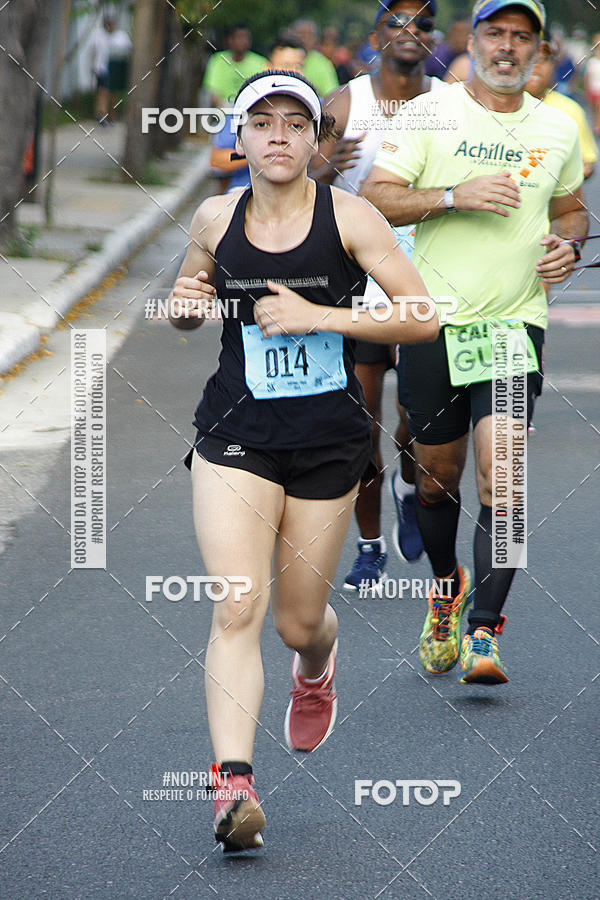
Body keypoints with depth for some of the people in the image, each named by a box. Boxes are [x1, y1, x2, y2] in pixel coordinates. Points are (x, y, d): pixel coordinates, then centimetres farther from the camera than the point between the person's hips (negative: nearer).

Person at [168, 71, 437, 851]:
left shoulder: (348, 217, -8)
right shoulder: (214, 221, 1)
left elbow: (423, 319, -12)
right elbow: (188, 302, 20)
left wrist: (317, 315, -21)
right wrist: (186, 305, -5)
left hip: (329, 442, -1)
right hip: (236, 435, 1)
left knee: (298, 621, 11)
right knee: (237, 609, -17)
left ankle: (317, 667, 50)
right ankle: (234, 785, -23)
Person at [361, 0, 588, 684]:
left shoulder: (557, 129, 8)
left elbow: (570, 208, 24)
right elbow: (374, 198, -8)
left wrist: (568, 243, 2)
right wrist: (455, 196, -20)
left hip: (516, 324, 1)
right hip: (434, 321, 0)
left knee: (499, 474, -15)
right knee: (439, 474, 10)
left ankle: (483, 633, -15)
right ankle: (446, 590, 38)